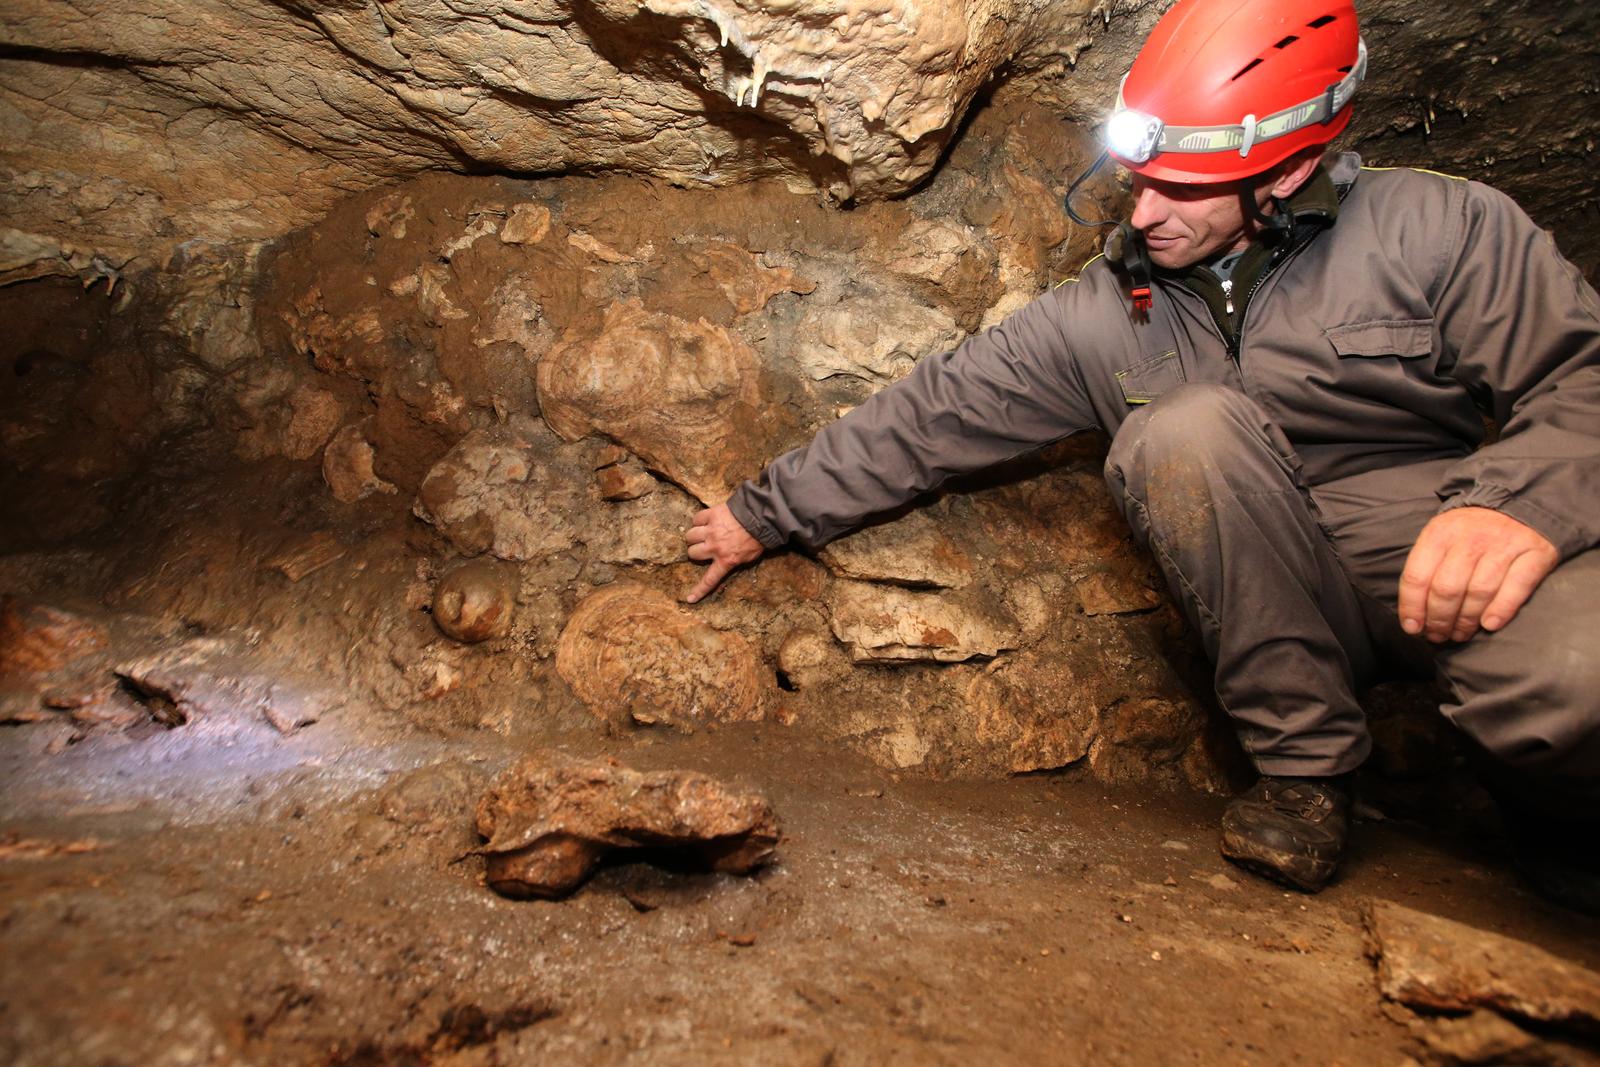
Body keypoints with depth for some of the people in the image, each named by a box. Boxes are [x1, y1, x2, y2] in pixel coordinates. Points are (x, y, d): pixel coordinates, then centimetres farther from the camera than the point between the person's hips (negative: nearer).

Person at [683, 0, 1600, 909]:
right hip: (1285, 605, 2)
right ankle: (1305, 760, -14)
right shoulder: (1103, 315, 2)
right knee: (1189, 424, -27)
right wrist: (766, 514, 3)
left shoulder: (1436, 226, -2)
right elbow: (935, 412, 1)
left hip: (1469, 561, -1)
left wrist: (1519, 500, -28)